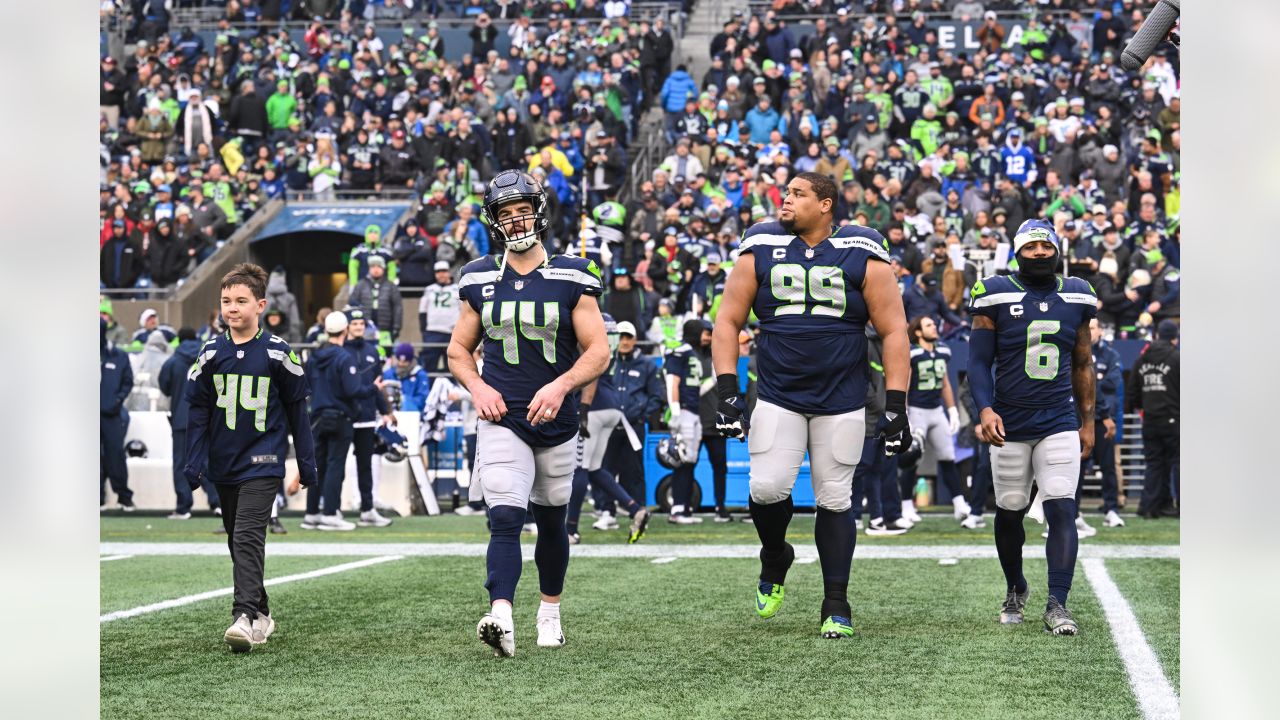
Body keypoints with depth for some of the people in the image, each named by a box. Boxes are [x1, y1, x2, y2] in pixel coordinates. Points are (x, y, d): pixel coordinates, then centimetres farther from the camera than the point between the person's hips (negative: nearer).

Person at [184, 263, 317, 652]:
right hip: (224, 463, 4)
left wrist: (306, 462, 5)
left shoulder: (278, 353, -4)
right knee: (238, 541, 11)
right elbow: (198, 411, 8)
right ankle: (260, 613, 24)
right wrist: (194, 463, 2)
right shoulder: (211, 353, 3)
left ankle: (246, 617, -25)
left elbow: (297, 408, 4)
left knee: (248, 537, -18)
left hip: (263, 462, -4)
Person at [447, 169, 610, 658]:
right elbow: (458, 350, 12)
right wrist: (477, 387, -8)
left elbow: (598, 351, -4)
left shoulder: (571, 279, -3)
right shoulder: (479, 281, 3)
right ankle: (501, 617, -31)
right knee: (505, 518, -18)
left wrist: (561, 385, -21)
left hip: (556, 421, 1)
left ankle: (550, 612, 34)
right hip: (502, 420, 0)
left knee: (551, 522, 15)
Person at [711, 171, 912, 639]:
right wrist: (727, 391, -3)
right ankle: (775, 558, 19)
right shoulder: (761, 251, 2)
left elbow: (894, 331, -1)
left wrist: (896, 406, -7)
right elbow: (728, 322, 7)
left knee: (835, 500, 3)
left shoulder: (862, 258, -3)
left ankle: (836, 605, 14)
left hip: (841, 402, -1)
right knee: (767, 489, -12)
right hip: (777, 398, 1)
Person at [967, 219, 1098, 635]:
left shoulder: (1075, 298, 6)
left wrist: (1088, 421, 13)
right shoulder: (997, 297, -3)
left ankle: (1057, 605, -13)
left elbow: (1083, 364, 14)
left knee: (1061, 509, -12)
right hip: (1010, 425, -1)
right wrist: (985, 408, -17)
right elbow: (979, 360, -2)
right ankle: (1015, 589, 32)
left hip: (1059, 424, 1)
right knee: (1010, 512, 9)